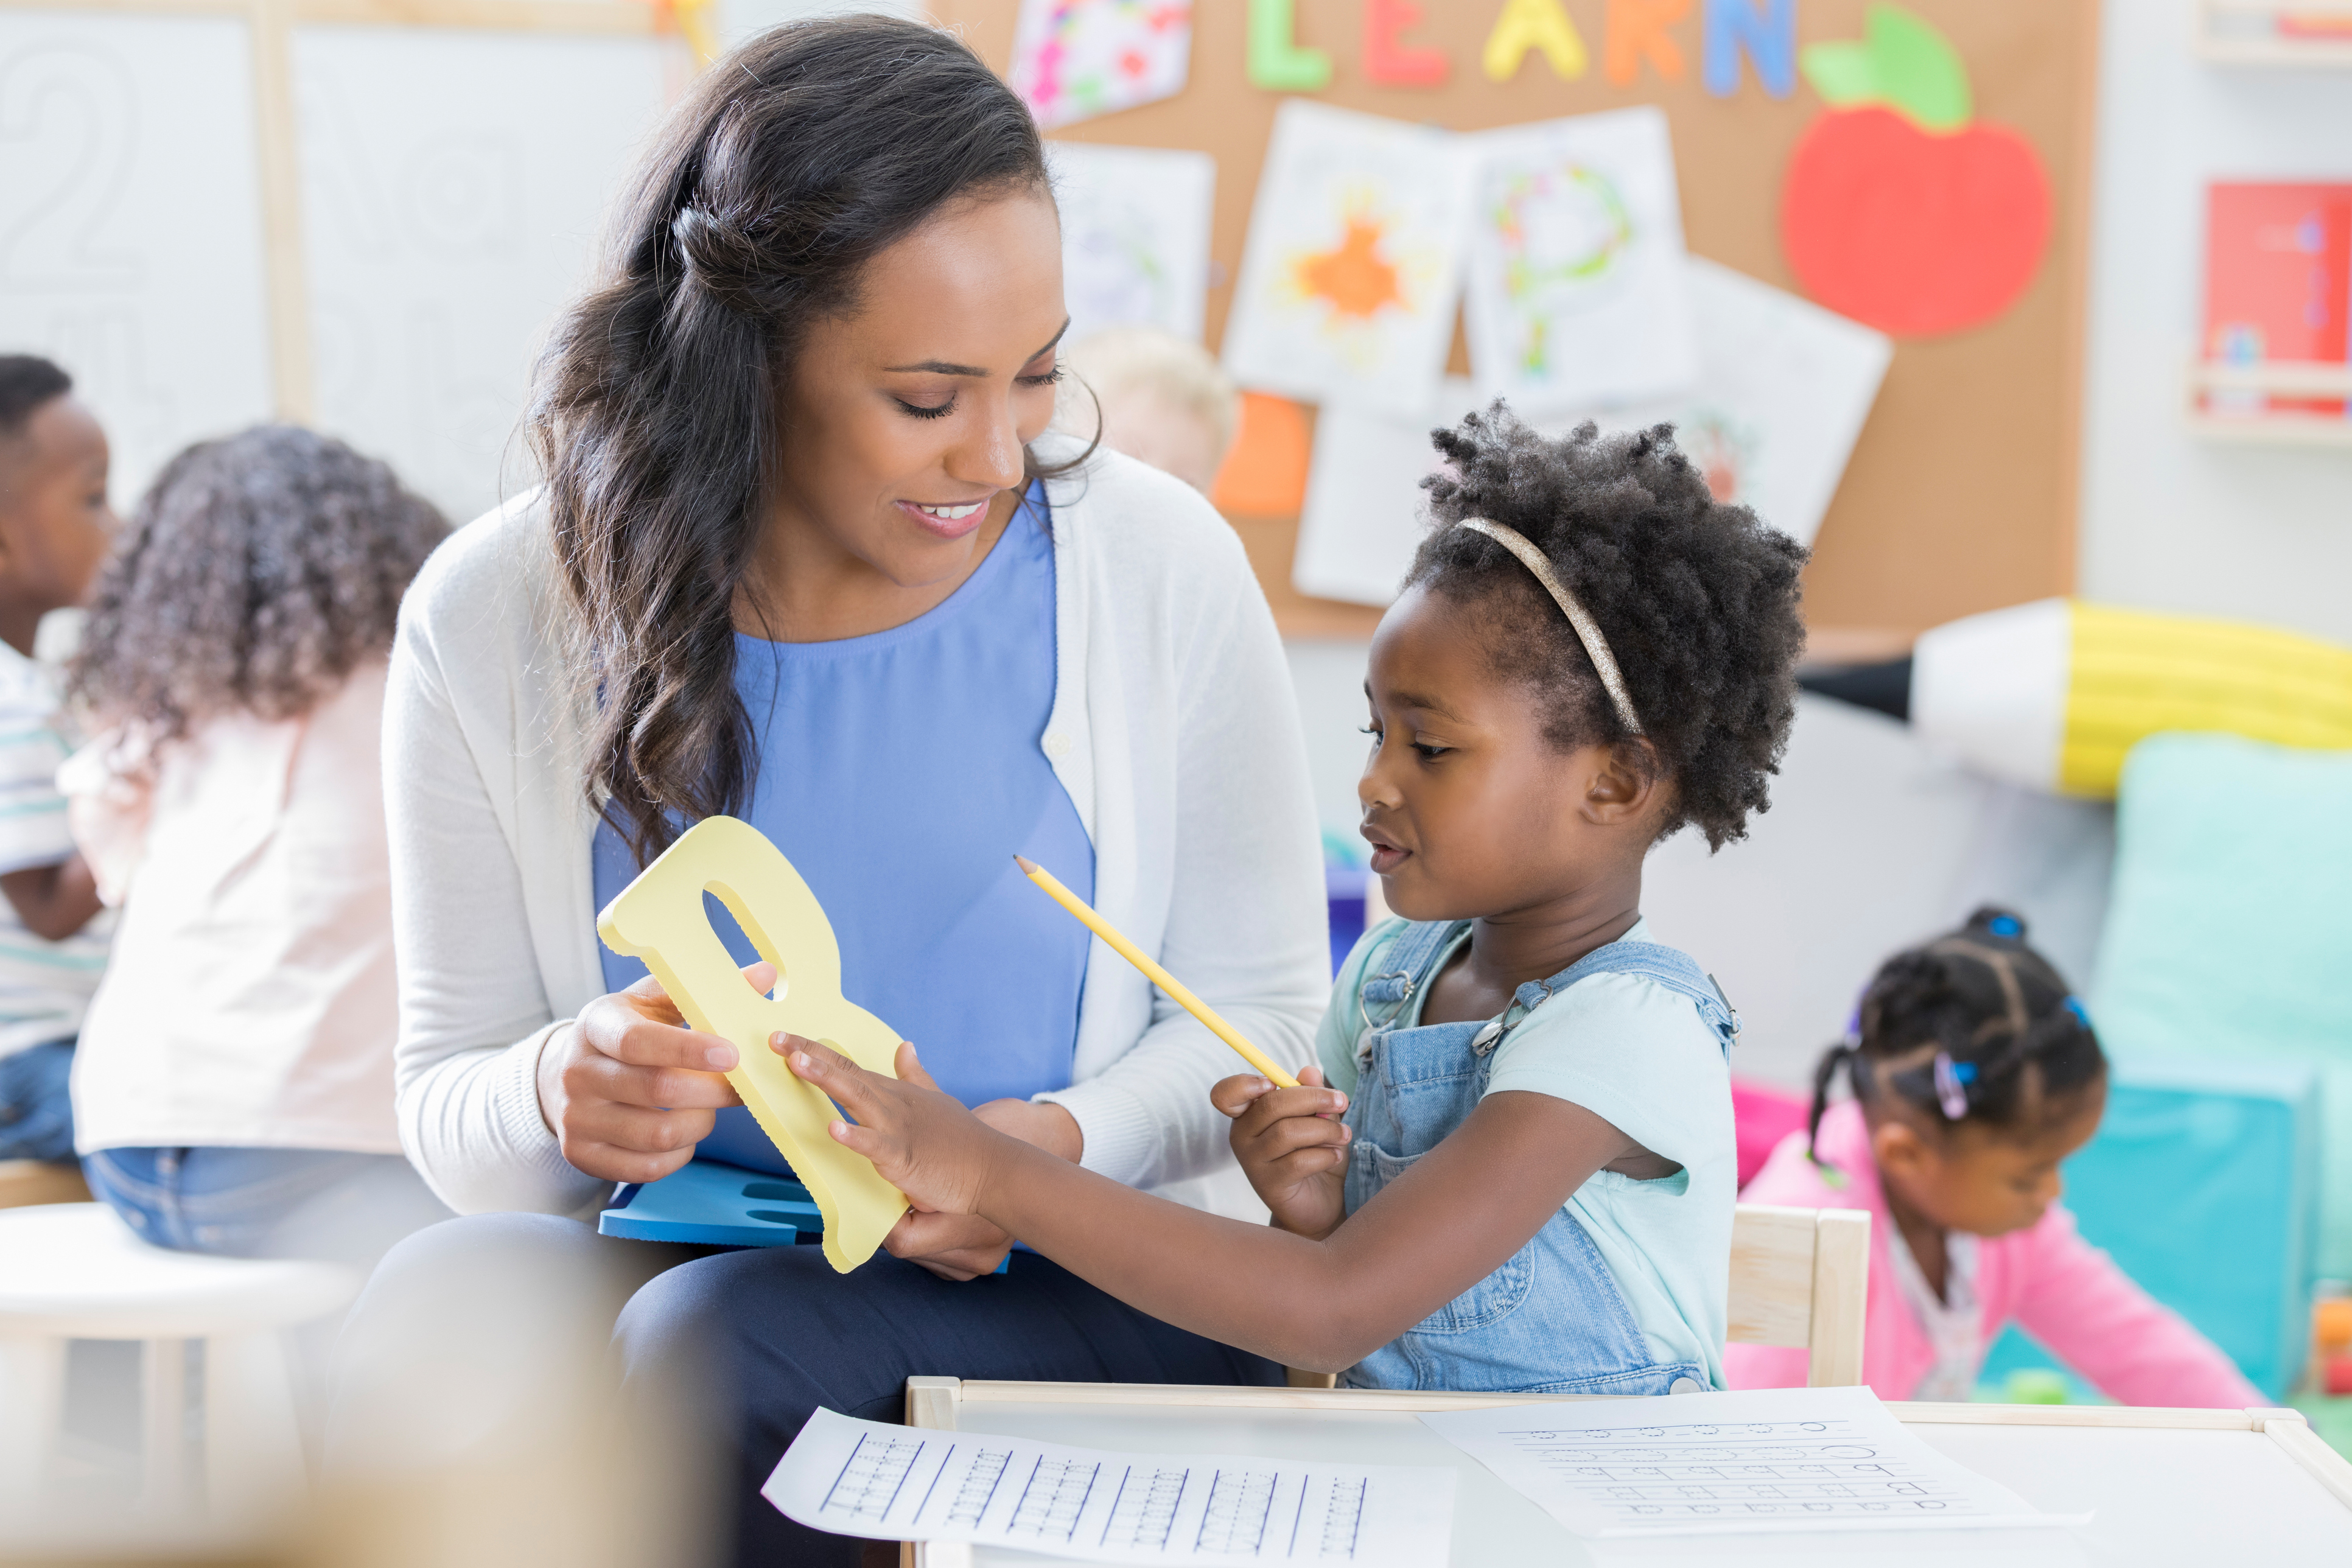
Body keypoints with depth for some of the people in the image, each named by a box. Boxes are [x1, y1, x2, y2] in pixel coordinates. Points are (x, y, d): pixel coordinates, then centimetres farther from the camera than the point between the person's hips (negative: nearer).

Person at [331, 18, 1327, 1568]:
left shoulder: (1161, 570, -7)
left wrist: (1063, 1143, -19)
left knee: (721, 1341, -33)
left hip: (1094, 1281, -1)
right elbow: (446, 1087, 2)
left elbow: (1261, 1011, 2)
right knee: (440, 1297, -32)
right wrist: (556, 1097, -23)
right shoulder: (495, 621, -5)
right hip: (682, 1258, 2)